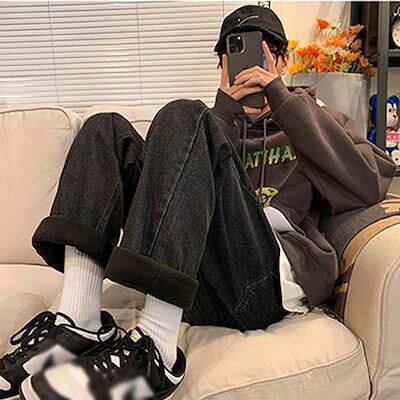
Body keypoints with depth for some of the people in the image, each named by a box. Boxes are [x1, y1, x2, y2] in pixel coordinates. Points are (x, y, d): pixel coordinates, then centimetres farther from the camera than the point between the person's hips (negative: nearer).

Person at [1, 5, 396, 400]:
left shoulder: (317, 119, 24)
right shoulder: (220, 123, 30)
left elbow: (370, 185, 2)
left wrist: (281, 98, 1)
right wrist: (225, 112, -1)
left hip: (269, 278, -3)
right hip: (195, 286, 4)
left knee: (182, 116, -20)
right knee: (106, 129, -1)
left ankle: (153, 347, -31)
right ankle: (80, 323, -18)